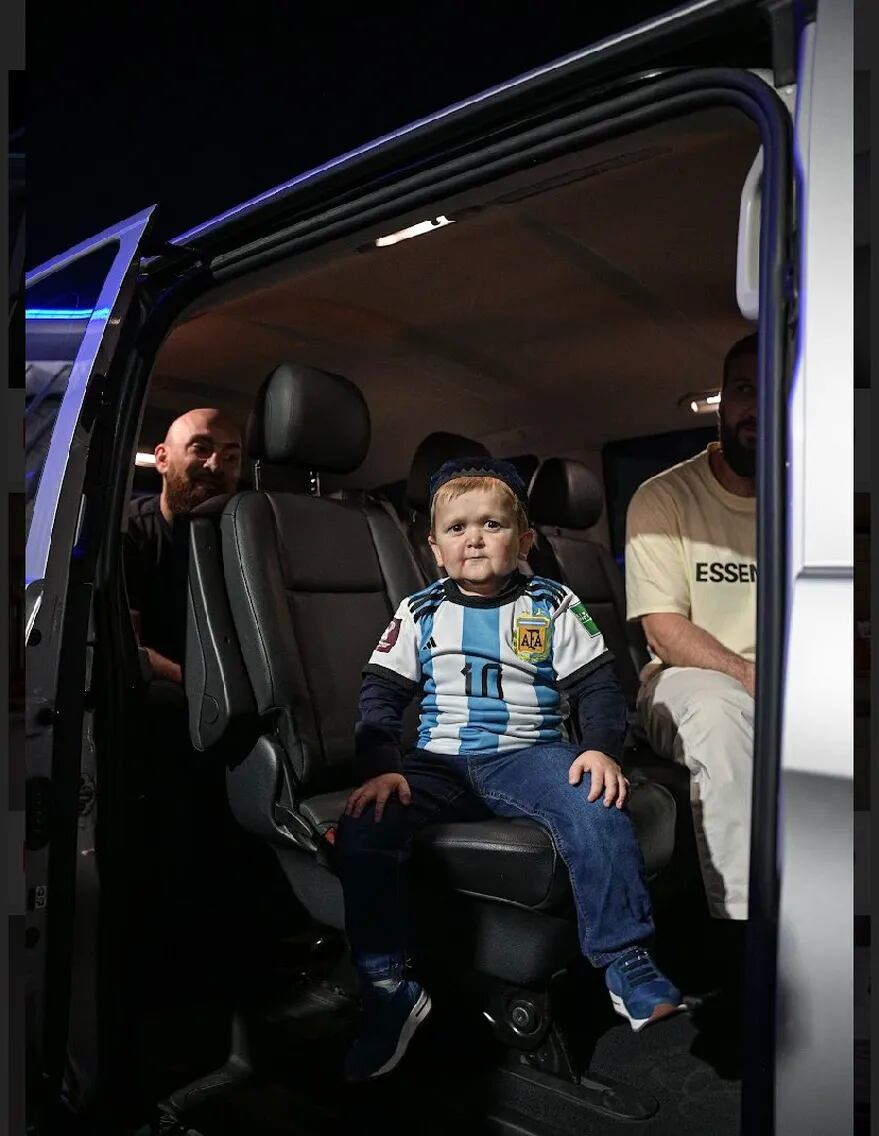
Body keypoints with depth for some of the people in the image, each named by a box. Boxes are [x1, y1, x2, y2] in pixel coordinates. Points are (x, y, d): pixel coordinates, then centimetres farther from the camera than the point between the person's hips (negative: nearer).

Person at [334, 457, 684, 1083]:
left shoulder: (553, 606, 8)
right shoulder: (419, 613, 10)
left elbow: (599, 687, 5)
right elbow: (380, 697, 7)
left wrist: (600, 748, -14)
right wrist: (382, 768, -8)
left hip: (529, 754, -1)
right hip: (438, 762, 1)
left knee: (599, 808, -30)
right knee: (363, 828, -23)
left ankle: (627, 963, -10)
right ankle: (389, 987, -7)